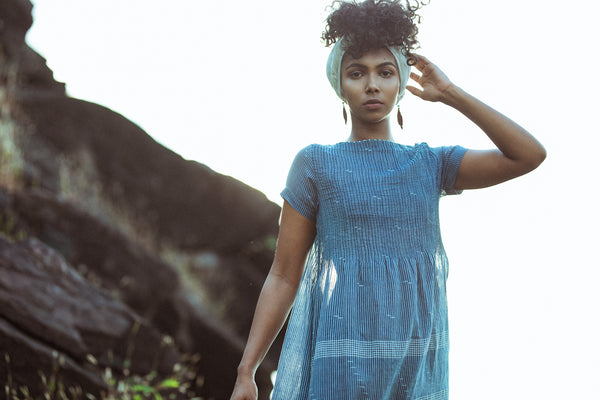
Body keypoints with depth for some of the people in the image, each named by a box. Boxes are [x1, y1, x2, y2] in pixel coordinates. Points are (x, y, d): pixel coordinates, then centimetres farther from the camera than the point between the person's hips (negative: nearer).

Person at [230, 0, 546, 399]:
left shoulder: (430, 164, 11)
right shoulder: (316, 163, 3)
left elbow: (529, 155, 0)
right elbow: (284, 277, 3)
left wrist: (450, 93, 4)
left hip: (417, 368, 3)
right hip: (340, 364, -3)